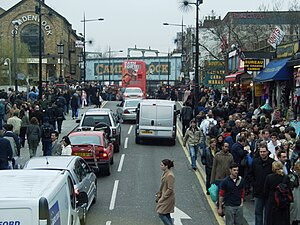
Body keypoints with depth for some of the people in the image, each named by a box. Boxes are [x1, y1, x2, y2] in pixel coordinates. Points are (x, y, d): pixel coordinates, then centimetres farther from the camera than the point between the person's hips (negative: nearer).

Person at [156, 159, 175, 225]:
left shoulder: (170, 175, -23)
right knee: (166, 215, 14)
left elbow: (170, 189, -22)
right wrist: (159, 195, 13)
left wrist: (162, 197, -16)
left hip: (168, 199, -9)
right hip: (164, 196, 9)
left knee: (161, 214, -4)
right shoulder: (165, 173, 6)